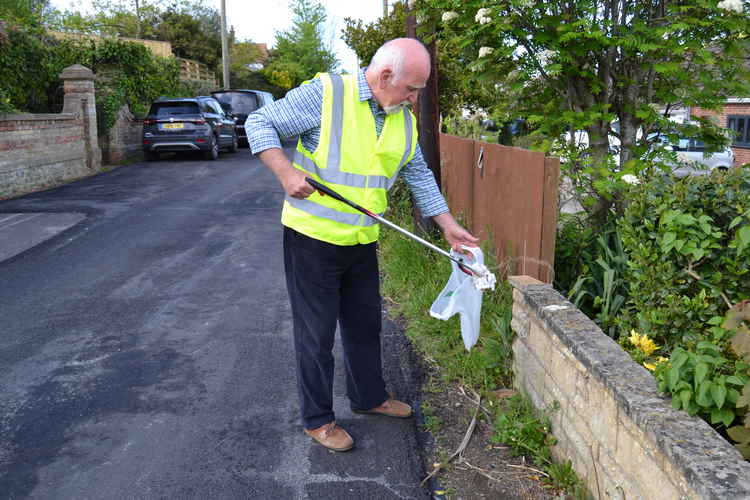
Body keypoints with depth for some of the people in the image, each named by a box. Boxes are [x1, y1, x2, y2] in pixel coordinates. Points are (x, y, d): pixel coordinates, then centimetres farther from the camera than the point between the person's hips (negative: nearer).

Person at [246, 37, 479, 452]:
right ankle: (317, 419, 21)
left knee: (365, 324, 19)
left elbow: (419, 176, 15)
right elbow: (259, 123, -9)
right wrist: (286, 172, -23)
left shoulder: (403, 120, 6)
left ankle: (369, 396, 40)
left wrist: (448, 226, 12)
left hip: (362, 243, 7)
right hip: (313, 236, -6)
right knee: (316, 332, 4)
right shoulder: (324, 94, -14)